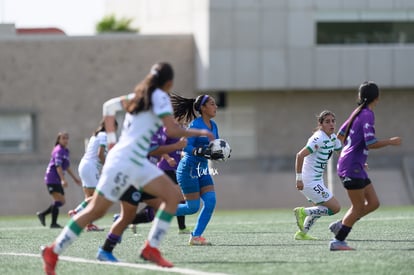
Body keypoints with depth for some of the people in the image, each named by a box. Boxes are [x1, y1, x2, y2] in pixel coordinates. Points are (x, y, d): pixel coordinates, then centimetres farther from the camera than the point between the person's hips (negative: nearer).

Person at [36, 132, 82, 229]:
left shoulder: (66, 151, 16)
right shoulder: (59, 151, -13)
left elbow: (67, 167, 26)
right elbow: (58, 166, -22)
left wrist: (75, 178, 27)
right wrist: (63, 179, -30)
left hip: (57, 180, 9)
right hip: (52, 178, -9)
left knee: (61, 201, 10)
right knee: (59, 200, -14)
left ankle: (42, 214, 19)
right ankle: (53, 223, -11)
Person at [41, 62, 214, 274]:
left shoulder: (140, 95, 16)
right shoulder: (160, 96, -8)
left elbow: (109, 106, 24)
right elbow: (172, 130, -17)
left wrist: (111, 140, 24)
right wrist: (197, 133, -3)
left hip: (138, 163, 9)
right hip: (124, 162, -9)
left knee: (173, 196, 3)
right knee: (96, 210, -6)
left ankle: (151, 248, 0)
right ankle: (53, 252, 1)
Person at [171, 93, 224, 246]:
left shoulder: (213, 125, 9)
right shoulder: (195, 125, -15)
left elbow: (214, 148, 16)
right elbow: (186, 147, -20)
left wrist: (220, 153, -6)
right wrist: (200, 151, -34)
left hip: (202, 169, 8)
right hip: (188, 169, -8)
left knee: (210, 202, -7)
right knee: (193, 207, -7)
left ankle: (196, 236, -1)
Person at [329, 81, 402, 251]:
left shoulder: (358, 113, 12)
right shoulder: (367, 115, -15)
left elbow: (340, 136, 21)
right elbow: (370, 143, -24)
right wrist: (391, 142, -11)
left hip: (356, 167, 9)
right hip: (352, 167, -9)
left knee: (373, 203, 9)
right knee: (359, 207, -5)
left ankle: (339, 226, 14)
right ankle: (338, 241, 0)